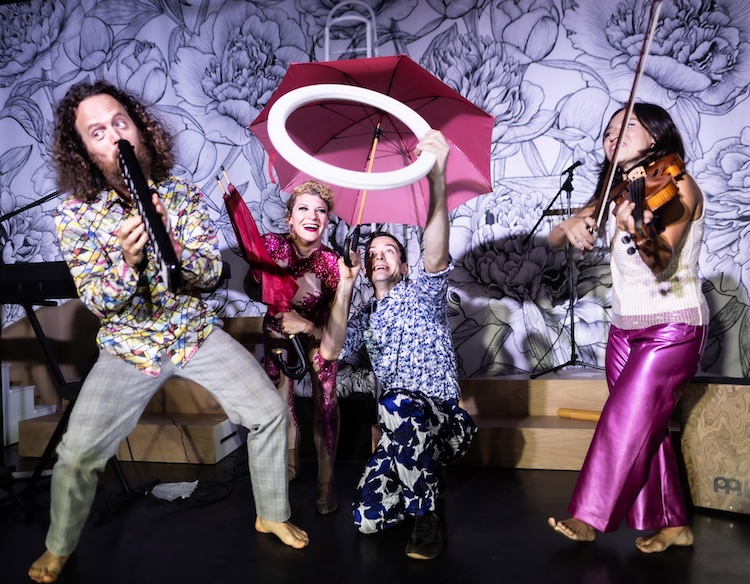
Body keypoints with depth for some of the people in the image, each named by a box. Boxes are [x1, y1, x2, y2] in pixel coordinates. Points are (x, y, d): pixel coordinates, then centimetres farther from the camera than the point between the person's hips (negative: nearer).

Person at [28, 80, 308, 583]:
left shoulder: (182, 192, -7)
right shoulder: (76, 212, -11)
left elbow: (211, 272, -12)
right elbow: (98, 301, -14)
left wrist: (172, 245, -33)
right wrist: (127, 258, -35)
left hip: (195, 330, 2)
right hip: (130, 344, -1)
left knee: (271, 412, -5)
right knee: (77, 456, -8)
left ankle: (273, 515, 20)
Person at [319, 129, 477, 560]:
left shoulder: (421, 292, 2)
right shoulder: (365, 318, 16)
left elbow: (435, 257, -20)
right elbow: (330, 351, -3)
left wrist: (437, 179, -35)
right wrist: (346, 283, -4)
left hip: (444, 419, -4)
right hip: (404, 431, 4)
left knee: (399, 405, -38)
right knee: (367, 517, -14)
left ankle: (429, 516, -17)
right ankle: (424, 484, 17)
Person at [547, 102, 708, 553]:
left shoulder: (678, 185, -11)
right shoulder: (616, 193, 8)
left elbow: (663, 263, -25)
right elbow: (554, 240, 3)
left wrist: (637, 231, -47)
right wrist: (572, 225, -21)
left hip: (673, 327, -7)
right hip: (624, 328, 7)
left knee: (627, 422, -8)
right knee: (647, 427, 9)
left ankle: (589, 518, 3)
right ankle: (673, 524, 22)